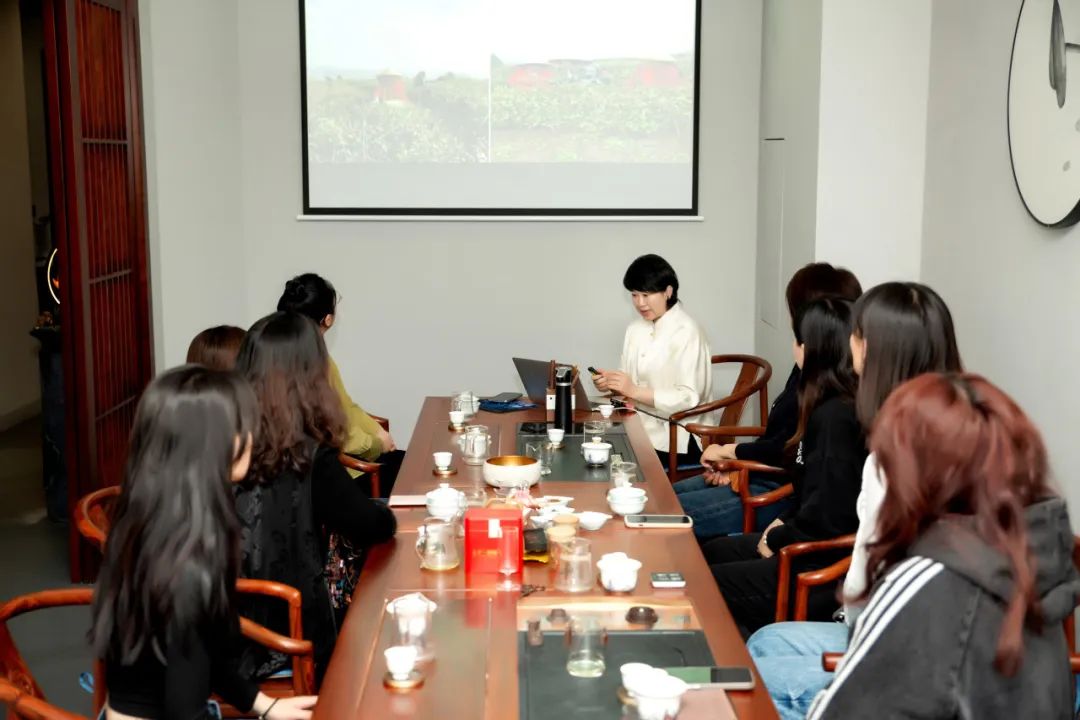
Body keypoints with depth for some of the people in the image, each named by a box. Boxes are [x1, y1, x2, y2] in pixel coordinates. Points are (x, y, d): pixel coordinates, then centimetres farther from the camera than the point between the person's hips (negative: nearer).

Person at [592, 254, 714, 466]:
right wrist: (611, 384, -7)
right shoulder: (635, 329, 11)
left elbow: (689, 398, -18)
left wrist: (634, 391, -22)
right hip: (642, 430, 6)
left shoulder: (687, 332, -12)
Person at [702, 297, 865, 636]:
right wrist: (784, 522, 7)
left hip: (825, 570, -10)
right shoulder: (834, 408, 5)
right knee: (711, 553, 20)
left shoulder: (836, 417, -24)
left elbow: (826, 518, -25)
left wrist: (776, 540, -10)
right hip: (815, 546, 10)